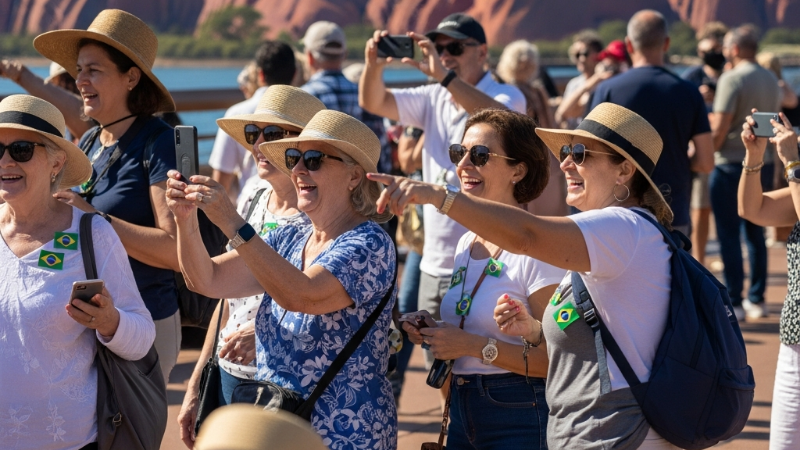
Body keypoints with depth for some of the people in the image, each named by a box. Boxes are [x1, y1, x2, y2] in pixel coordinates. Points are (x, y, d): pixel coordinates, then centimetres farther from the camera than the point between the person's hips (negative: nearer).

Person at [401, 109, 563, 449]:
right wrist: (432, 330, 1)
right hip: (462, 414, 8)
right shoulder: (466, 244, 10)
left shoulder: (535, 248, -14)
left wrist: (476, 346, -21)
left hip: (520, 421, -7)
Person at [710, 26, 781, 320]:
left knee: (729, 235, -1)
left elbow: (720, 128, -17)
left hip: (731, 166, -7)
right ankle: (757, 299, 17)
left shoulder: (732, 79, -13)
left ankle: (733, 303, -1)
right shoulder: (771, 80, 9)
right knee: (755, 233, 14)